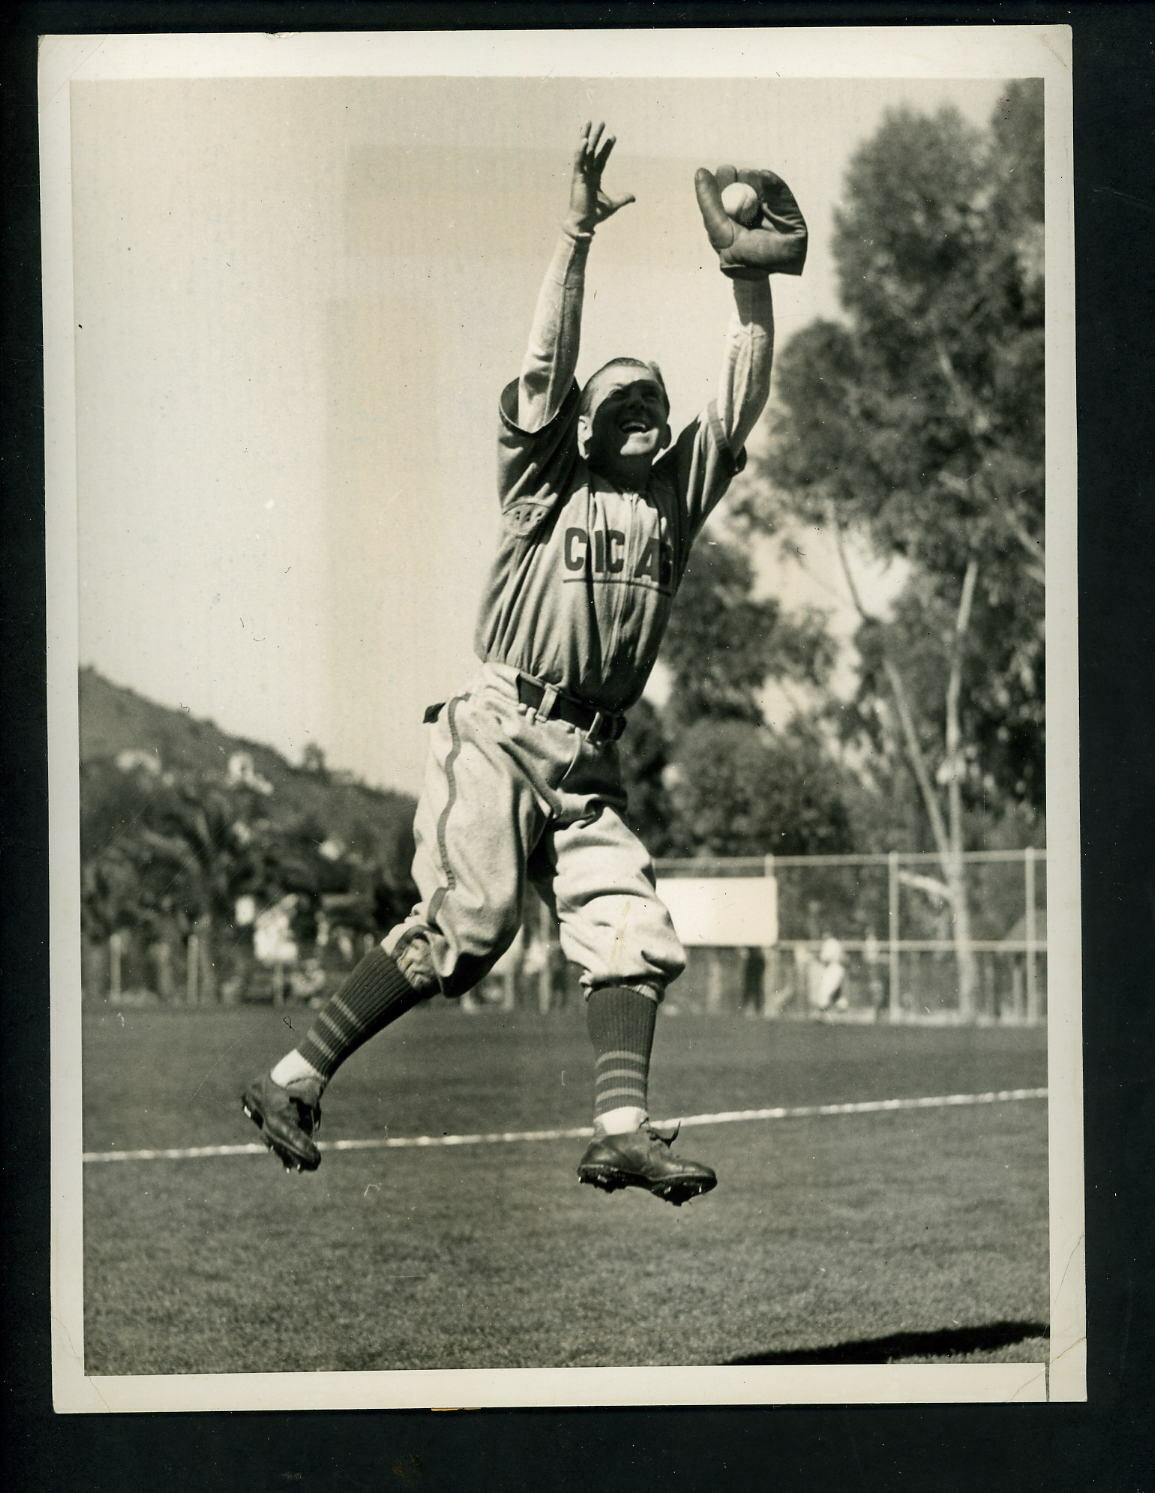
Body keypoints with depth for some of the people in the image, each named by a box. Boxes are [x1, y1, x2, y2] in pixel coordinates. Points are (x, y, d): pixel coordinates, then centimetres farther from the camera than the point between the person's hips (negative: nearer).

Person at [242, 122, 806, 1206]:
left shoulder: (675, 496, 20)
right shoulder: (545, 480, 11)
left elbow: (740, 403, 11)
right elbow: (545, 365, -3)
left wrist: (748, 275, 3)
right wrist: (577, 235, -8)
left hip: (590, 762, 5)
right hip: (498, 731, -5)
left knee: (632, 934, -11)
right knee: (468, 924, -18)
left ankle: (621, 1132, -20)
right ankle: (294, 1081, -12)